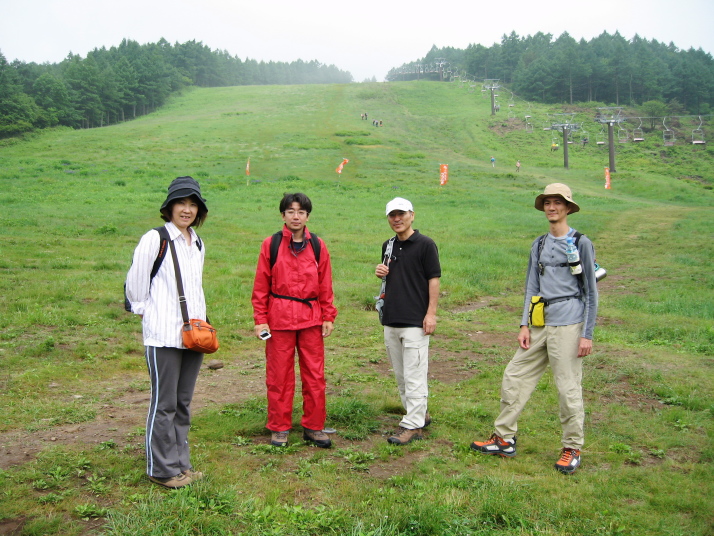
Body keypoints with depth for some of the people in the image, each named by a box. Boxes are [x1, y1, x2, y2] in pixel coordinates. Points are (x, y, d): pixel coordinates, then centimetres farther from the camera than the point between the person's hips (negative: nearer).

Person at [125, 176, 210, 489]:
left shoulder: (198, 244, 14)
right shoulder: (155, 240, -8)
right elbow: (136, 282, -6)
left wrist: (201, 320, 14)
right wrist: (144, 311, 2)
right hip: (163, 335, -7)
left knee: (183, 403, 13)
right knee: (164, 404, -1)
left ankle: (180, 463, 23)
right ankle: (162, 469, 10)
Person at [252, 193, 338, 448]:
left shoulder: (317, 246, 6)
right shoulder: (270, 245, 1)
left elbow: (325, 285, 9)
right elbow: (260, 286, 2)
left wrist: (328, 317, 5)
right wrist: (260, 319, -3)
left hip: (311, 318, 2)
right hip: (279, 318, -1)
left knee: (314, 374, 5)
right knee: (279, 376, 4)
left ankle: (313, 427, 17)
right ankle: (279, 429, 17)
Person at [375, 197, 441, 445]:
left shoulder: (425, 244, -6)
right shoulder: (388, 246, 14)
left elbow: (434, 279, -9)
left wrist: (431, 313, -15)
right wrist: (380, 272, 2)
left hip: (415, 322, -7)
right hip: (390, 320, 8)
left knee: (414, 375, -6)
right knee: (400, 375, 14)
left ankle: (413, 425, -1)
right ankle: (419, 414, 28)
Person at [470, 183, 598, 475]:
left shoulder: (581, 243, -3)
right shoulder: (539, 245, 13)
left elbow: (591, 292, -3)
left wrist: (587, 334, -8)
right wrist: (525, 325, 7)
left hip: (568, 325, -6)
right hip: (541, 324, 6)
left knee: (568, 388, -2)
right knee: (514, 377, 8)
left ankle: (572, 448, 15)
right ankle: (504, 439, 20)